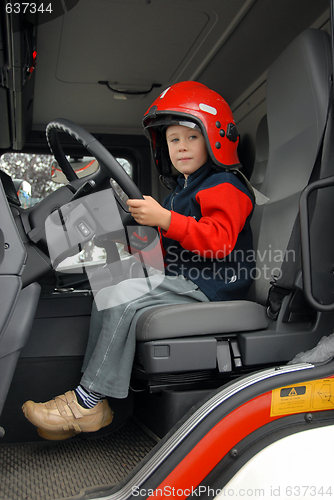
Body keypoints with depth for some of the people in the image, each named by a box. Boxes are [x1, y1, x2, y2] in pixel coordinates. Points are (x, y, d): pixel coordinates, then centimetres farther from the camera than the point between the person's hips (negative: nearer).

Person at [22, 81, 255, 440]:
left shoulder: (223, 187, -6)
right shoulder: (182, 189, 24)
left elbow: (219, 240, -23)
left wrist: (164, 219, -29)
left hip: (213, 285, -9)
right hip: (186, 280, 10)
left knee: (125, 294, -25)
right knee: (107, 293, -6)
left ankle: (88, 400, -16)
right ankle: (92, 402, -9)